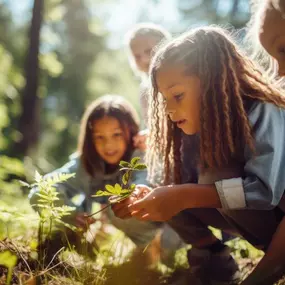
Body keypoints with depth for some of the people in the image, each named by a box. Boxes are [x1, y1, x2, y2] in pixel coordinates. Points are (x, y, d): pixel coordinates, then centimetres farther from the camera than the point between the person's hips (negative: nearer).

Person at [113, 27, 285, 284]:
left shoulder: (262, 113, -24)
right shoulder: (201, 128, -2)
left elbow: (264, 189, -36)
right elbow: (184, 188, 0)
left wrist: (183, 196, -39)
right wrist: (150, 200, -20)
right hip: (251, 219, 7)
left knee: (216, 174, -29)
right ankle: (215, 261, -1)